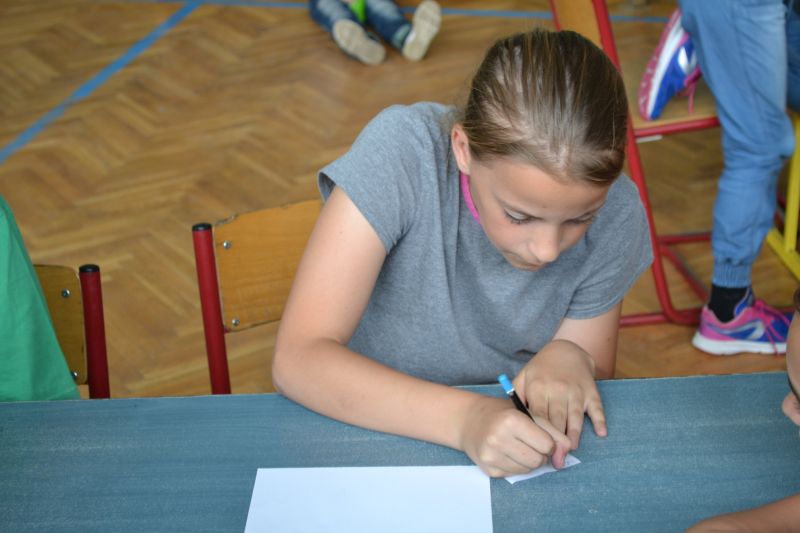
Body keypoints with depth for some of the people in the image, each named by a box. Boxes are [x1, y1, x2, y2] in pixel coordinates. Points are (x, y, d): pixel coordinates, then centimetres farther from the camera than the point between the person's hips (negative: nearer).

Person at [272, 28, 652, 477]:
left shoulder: (615, 215, -13)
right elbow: (297, 358, -26)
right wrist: (464, 417, -37)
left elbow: (596, 385, 0)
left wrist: (572, 360, -22)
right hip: (365, 431, -1)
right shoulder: (401, 151, -22)